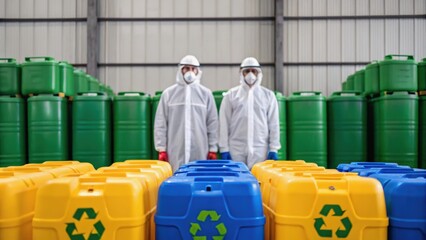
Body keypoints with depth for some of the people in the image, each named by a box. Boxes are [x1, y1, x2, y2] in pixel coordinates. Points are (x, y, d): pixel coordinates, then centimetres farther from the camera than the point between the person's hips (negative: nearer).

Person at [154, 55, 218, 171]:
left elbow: (212, 123, 8)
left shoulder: (205, 93, 7)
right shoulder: (168, 93, 6)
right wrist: (161, 149, 0)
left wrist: (213, 149, 4)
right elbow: (160, 123, 6)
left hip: (200, 152, 0)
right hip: (175, 152, 0)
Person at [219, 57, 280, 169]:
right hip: (236, 150, 0)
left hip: (260, 150, 1)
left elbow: (274, 123, 6)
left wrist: (273, 149, 1)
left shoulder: (268, 95, 7)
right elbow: (224, 123, 3)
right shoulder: (231, 95, 5)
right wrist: (224, 149, -2)